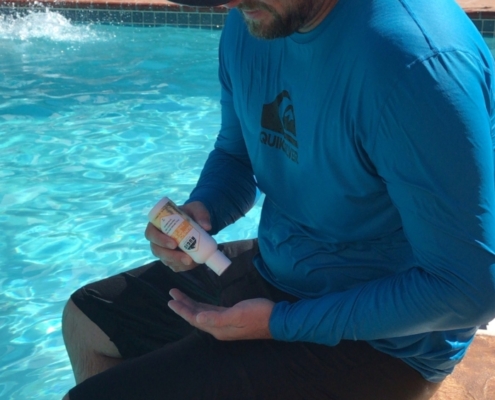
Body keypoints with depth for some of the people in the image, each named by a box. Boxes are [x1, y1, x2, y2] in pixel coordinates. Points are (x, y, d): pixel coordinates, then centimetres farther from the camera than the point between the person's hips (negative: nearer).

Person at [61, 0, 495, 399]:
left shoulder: (413, 60, -30)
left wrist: (281, 323, -21)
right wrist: (199, 211, -11)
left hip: (378, 335, -8)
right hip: (272, 267, 8)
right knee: (87, 319, 19)